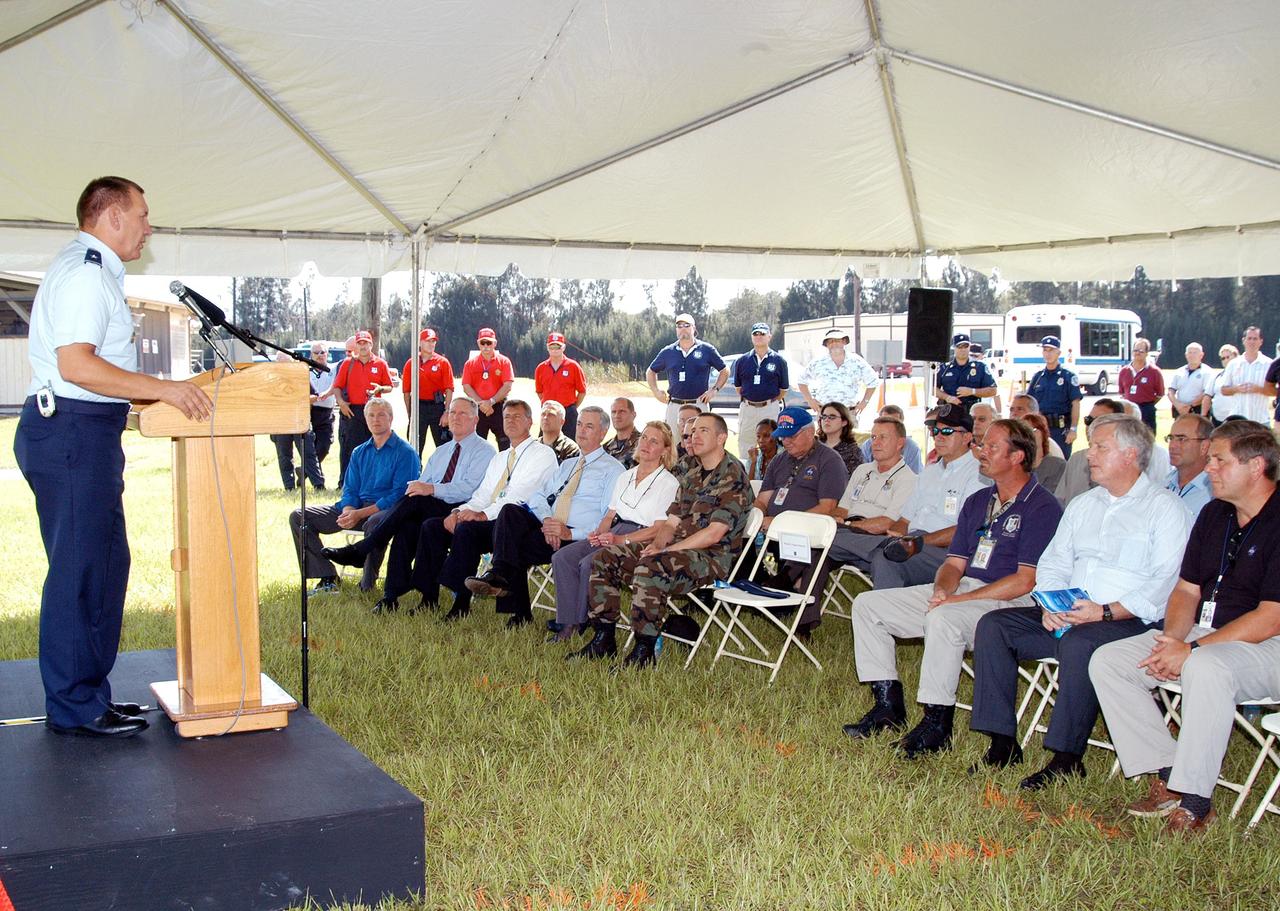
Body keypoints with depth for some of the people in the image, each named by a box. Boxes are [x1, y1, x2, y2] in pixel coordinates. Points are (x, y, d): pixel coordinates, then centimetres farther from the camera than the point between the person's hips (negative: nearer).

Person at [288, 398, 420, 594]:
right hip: (355, 509, 7)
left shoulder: (405, 452, -2)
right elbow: (350, 489, 15)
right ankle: (327, 578, -13)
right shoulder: (359, 453, 19)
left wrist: (360, 514, -19)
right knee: (298, 517, -6)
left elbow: (399, 495, -11)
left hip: (386, 510, -7)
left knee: (375, 522, -43)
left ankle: (367, 585, -27)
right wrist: (348, 511, -11)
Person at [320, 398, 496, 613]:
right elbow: (422, 486, 18)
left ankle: (360, 550, -25)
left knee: (416, 500, -30)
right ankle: (391, 596, -32)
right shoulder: (440, 452, 26)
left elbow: (470, 488, -14)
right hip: (427, 513, 5)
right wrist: (416, 488, -7)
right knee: (407, 525, -29)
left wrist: (431, 489, -25)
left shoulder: (485, 451, 3)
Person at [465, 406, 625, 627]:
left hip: (576, 538, -6)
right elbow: (538, 497, 14)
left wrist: (572, 533, -19)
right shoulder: (566, 465, 27)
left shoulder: (613, 469, 5)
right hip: (547, 526, 6)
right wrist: (547, 519, -10)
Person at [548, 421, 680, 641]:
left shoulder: (669, 483, -1)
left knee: (589, 563, -29)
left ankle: (582, 624, -14)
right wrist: (598, 532, -2)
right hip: (614, 534, 7)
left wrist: (620, 539, -19)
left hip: (640, 541, -7)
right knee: (562, 557, -16)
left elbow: (658, 530, -9)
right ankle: (568, 624, -17)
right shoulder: (625, 477, 21)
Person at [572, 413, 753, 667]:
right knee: (605, 558, -3)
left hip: (712, 557, -9)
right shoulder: (692, 474, 19)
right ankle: (604, 640, -2)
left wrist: (667, 550, -17)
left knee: (651, 567, -36)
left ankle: (644, 651, -28)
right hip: (678, 549, 9)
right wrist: (658, 542, -6)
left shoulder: (732, 476, -9)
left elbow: (714, 533, -17)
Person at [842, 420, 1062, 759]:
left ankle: (937, 724, -27)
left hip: (1009, 603, -8)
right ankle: (888, 704, -2)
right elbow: (954, 563, 15)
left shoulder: (1042, 507, -8)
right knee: (867, 604, 0)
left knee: (945, 618, -39)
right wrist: (941, 590, -9)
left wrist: (961, 599, -18)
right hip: (959, 592, 9)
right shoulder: (977, 502, 17)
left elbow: (1025, 581, -16)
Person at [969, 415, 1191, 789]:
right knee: (994, 626, -12)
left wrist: (1106, 612, -22)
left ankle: (1066, 758, -26)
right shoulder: (1081, 505, 22)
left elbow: (1166, 582, -12)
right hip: (1066, 616, 7)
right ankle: (1003, 744, -12)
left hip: (1131, 621, -7)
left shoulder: (1164, 507, 0)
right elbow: (1053, 564, 18)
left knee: (1078, 643, -37)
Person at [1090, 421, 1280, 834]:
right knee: (1107, 661, -7)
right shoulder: (1214, 514, 11)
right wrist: (1173, 639, -6)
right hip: (1203, 634, 8)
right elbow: (1186, 590, 15)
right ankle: (1166, 776, -9)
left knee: (1206, 668, -40)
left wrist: (1191, 651, -23)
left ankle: (1193, 803, -30)